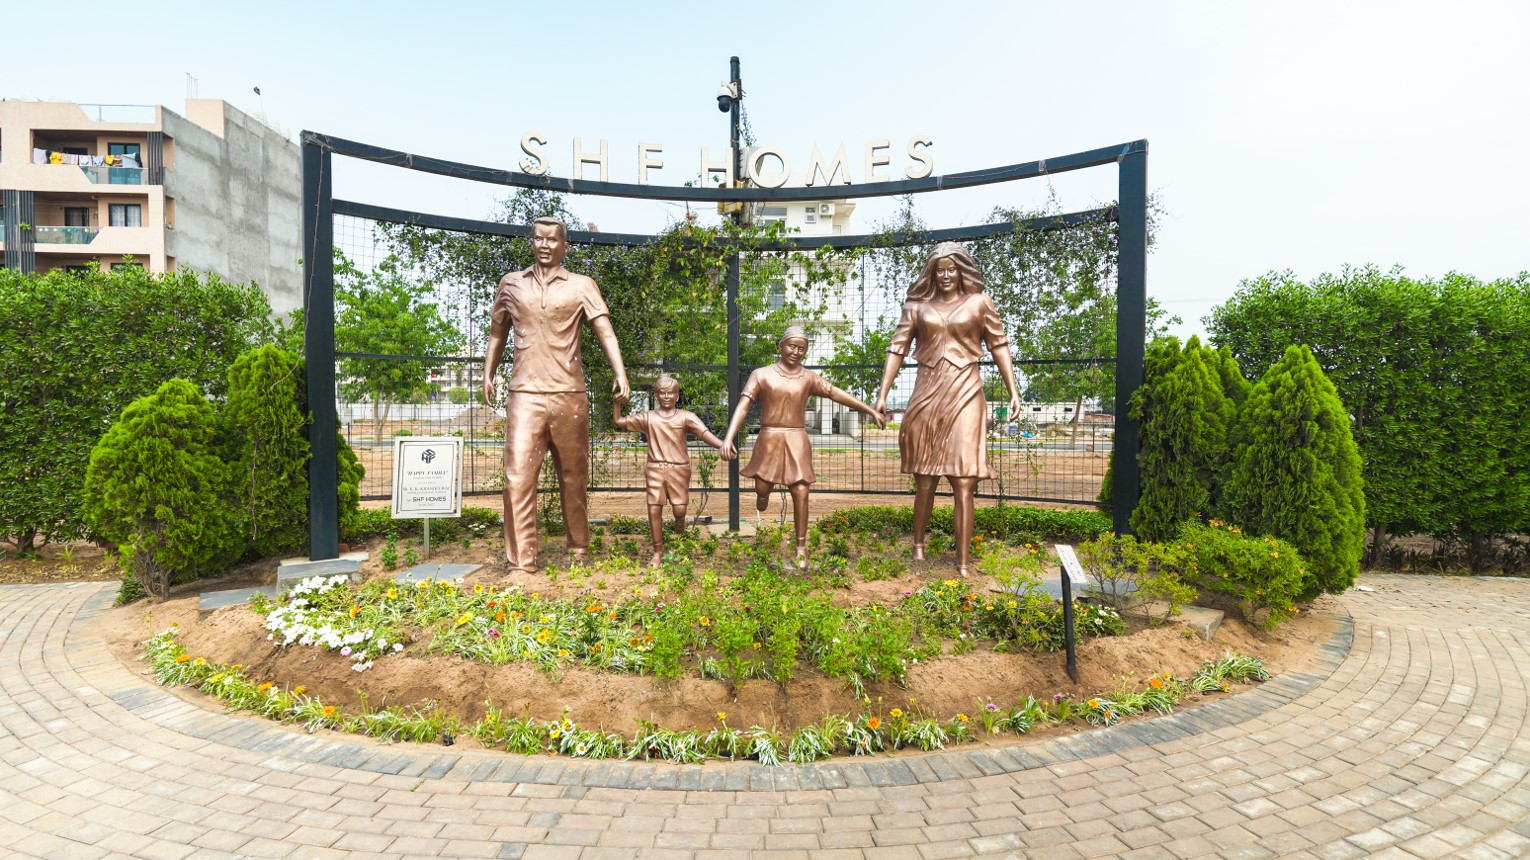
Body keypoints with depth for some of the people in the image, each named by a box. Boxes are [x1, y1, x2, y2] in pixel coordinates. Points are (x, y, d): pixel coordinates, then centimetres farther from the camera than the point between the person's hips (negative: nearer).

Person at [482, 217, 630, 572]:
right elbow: (497, 332, 22)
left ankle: (579, 552, 24)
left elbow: (605, 333, -4)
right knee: (519, 476, -8)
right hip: (525, 395, 1)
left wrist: (620, 374, -18)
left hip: (569, 395, -1)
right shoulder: (511, 284, 13)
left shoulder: (581, 286, 6)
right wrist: (488, 374, 14)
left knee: (574, 477, 9)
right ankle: (521, 563, -5)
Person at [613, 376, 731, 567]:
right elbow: (619, 421, 13)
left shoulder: (686, 417, 1)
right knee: (654, 510, -1)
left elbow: (704, 433, -13)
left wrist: (721, 445, -30)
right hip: (655, 469, 1)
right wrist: (617, 403, -4)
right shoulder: (647, 417, 7)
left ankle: (680, 541, 34)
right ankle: (658, 551, 13)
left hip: (679, 469, -1)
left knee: (680, 510, -2)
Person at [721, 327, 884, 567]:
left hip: (797, 441, 1)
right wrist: (729, 437, -18)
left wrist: (871, 411, 12)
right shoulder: (762, 375, 1)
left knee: (800, 493, -4)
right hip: (769, 440, -1)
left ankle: (801, 548, 7)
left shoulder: (809, 378, 7)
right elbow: (743, 406, -6)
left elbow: (838, 394, 11)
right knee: (762, 489, 3)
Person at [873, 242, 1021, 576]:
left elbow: (999, 345, 9)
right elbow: (897, 349, 6)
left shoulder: (979, 303, 7)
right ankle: (917, 546, 29)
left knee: (964, 483, -7)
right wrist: (882, 394, 0)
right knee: (925, 480, 9)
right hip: (926, 396, 2)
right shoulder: (917, 306, 9)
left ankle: (964, 564, -3)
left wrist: (1013, 391, 3)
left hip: (964, 396, -1)